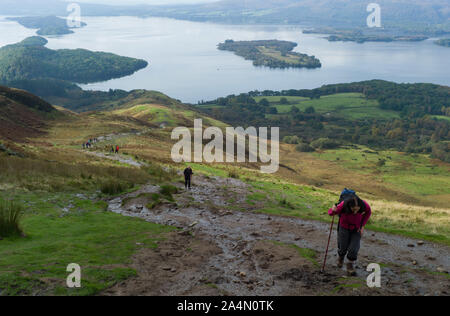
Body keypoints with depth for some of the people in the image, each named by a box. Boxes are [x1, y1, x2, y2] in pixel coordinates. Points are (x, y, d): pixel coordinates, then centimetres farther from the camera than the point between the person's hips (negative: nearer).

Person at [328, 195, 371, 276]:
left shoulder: (364, 205, -31)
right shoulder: (343, 205, -36)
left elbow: (368, 212, -5)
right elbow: (330, 212, -19)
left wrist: (362, 226, -9)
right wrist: (333, 210, -43)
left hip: (356, 229, 1)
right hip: (344, 228, -1)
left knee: (354, 249, -9)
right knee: (343, 247, 11)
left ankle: (350, 267, 14)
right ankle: (341, 257, 46)